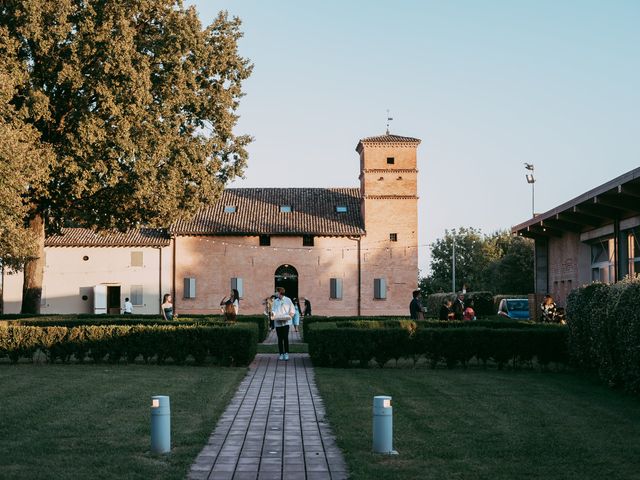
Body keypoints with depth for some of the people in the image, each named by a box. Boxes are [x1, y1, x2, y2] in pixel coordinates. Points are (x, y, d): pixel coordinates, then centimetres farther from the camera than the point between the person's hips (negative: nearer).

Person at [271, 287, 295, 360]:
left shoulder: (288, 300, 3)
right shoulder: (275, 301, 14)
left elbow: (292, 310, 5)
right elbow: (273, 310, 17)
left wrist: (290, 315, -13)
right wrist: (273, 314, -5)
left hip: (286, 322, -3)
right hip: (277, 322, 3)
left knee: (285, 337, -10)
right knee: (280, 338, 3)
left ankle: (286, 353, -1)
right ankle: (281, 354, 8)